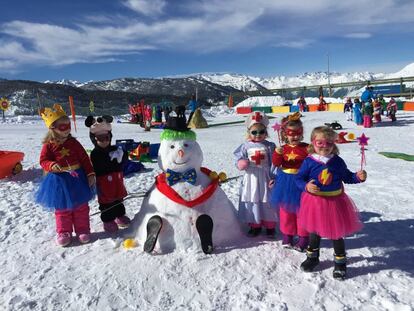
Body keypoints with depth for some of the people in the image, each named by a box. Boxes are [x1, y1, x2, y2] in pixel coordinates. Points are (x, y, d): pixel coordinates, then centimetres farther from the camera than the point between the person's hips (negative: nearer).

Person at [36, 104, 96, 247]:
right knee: (62, 208, 11)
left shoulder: (73, 142, -2)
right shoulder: (49, 145, -7)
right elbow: (44, 161, -5)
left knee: (81, 207, 10)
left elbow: (85, 159, 0)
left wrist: (90, 174, -4)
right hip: (59, 180, -1)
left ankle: (83, 230, 24)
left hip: (77, 178, 2)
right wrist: (52, 165, -27)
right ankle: (64, 232, 26)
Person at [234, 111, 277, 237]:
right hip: (251, 179, 1)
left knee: (267, 202, 8)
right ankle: (255, 226, 26)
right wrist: (241, 164, -18)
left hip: (265, 178, -1)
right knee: (252, 202, 8)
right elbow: (239, 159, 4)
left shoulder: (269, 146, -2)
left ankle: (270, 226, 26)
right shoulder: (246, 146, 0)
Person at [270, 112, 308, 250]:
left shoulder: (306, 148, -7)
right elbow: (276, 163, -7)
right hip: (286, 182, 3)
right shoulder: (283, 148, 1)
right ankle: (287, 236, 31)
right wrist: (277, 153, -24)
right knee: (286, 210, 14)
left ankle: (303, 238, 21)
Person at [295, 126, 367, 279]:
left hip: (335, 201, 1)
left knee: (336, 233, 12)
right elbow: (299, 178, -6)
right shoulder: (309, 161, -11)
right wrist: (306, 186, -24)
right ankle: (312, 257, 39)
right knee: (314, 232, 17)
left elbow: (347, 177, 7)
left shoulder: (338, 161, -5)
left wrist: (358, 177, -11)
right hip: (314, 202, 0)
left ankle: (340, 262, 33)